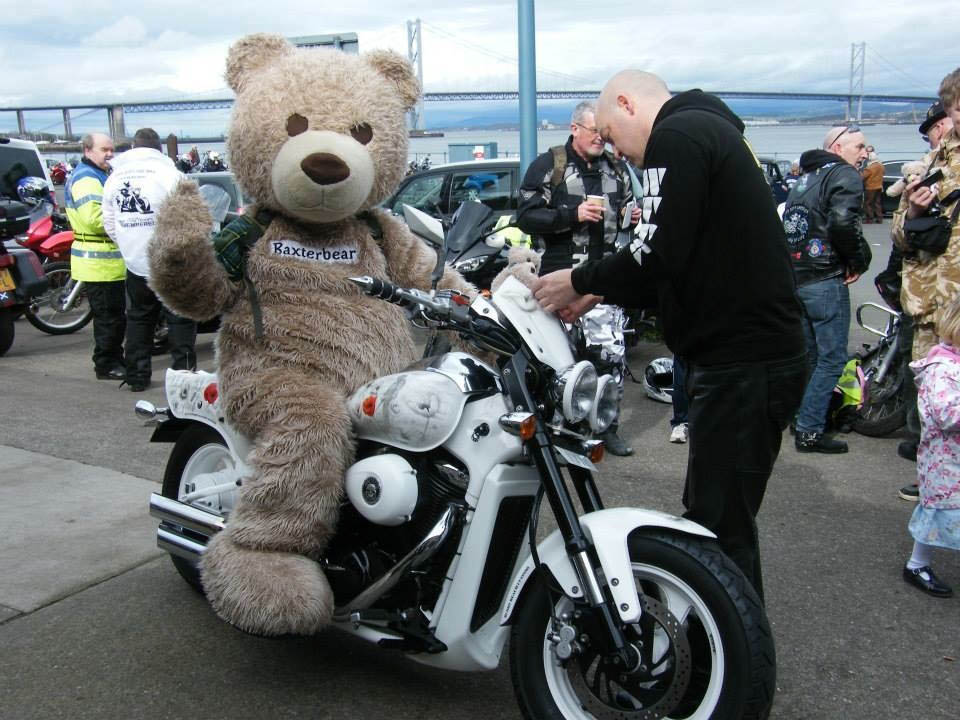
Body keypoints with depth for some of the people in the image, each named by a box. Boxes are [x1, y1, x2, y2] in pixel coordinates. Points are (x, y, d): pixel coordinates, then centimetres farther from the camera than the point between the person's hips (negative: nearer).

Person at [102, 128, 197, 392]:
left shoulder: (114, 178, 7)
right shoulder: (168, 173, -11)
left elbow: (110, 225, 11)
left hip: (135, 263, 5)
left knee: (138, 319, 15)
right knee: (179, 319, 3)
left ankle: (137, 376, 19)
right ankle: (183, 369, 2)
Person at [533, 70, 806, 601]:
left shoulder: (677, 135, -11)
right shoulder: (708, 129, 21)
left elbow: (659, 252, -21)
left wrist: (581, 280, -5)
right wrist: (601, 293, 17)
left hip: (742, 364, -11)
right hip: (755, 349, 11)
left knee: (722, 526, -5)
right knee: (710, 514, 20)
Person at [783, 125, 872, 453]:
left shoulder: (804, 179, 19)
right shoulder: (845, 175, -8)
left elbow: (786, 222, 19)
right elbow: (843, 221, -24)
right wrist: (858, 260, -10)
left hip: (793, 278, 9)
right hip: (825, 280, -9)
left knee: (808, 355, 19)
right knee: (832, 358, -3)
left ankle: (801, 419, 27)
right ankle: (809, 431, -3)